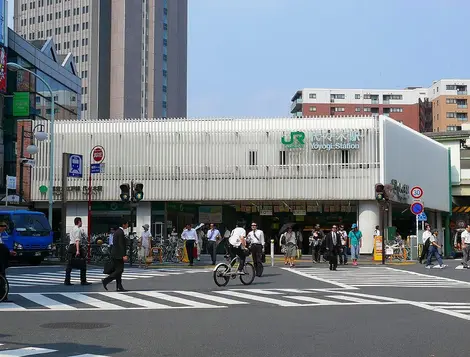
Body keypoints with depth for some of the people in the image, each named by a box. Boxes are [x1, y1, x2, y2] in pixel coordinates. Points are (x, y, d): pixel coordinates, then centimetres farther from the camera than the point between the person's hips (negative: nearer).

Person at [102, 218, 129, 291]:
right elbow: (121, 245, -21)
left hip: (115, 254, 10)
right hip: (118, 255, -10)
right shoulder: (121, 232, -15)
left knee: (118, 271, 9)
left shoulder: (117, 231, 15)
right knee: (119, 270, -7)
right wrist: (124, 255, -23)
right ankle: (105, 280, -10)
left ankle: (119, 287, 9)